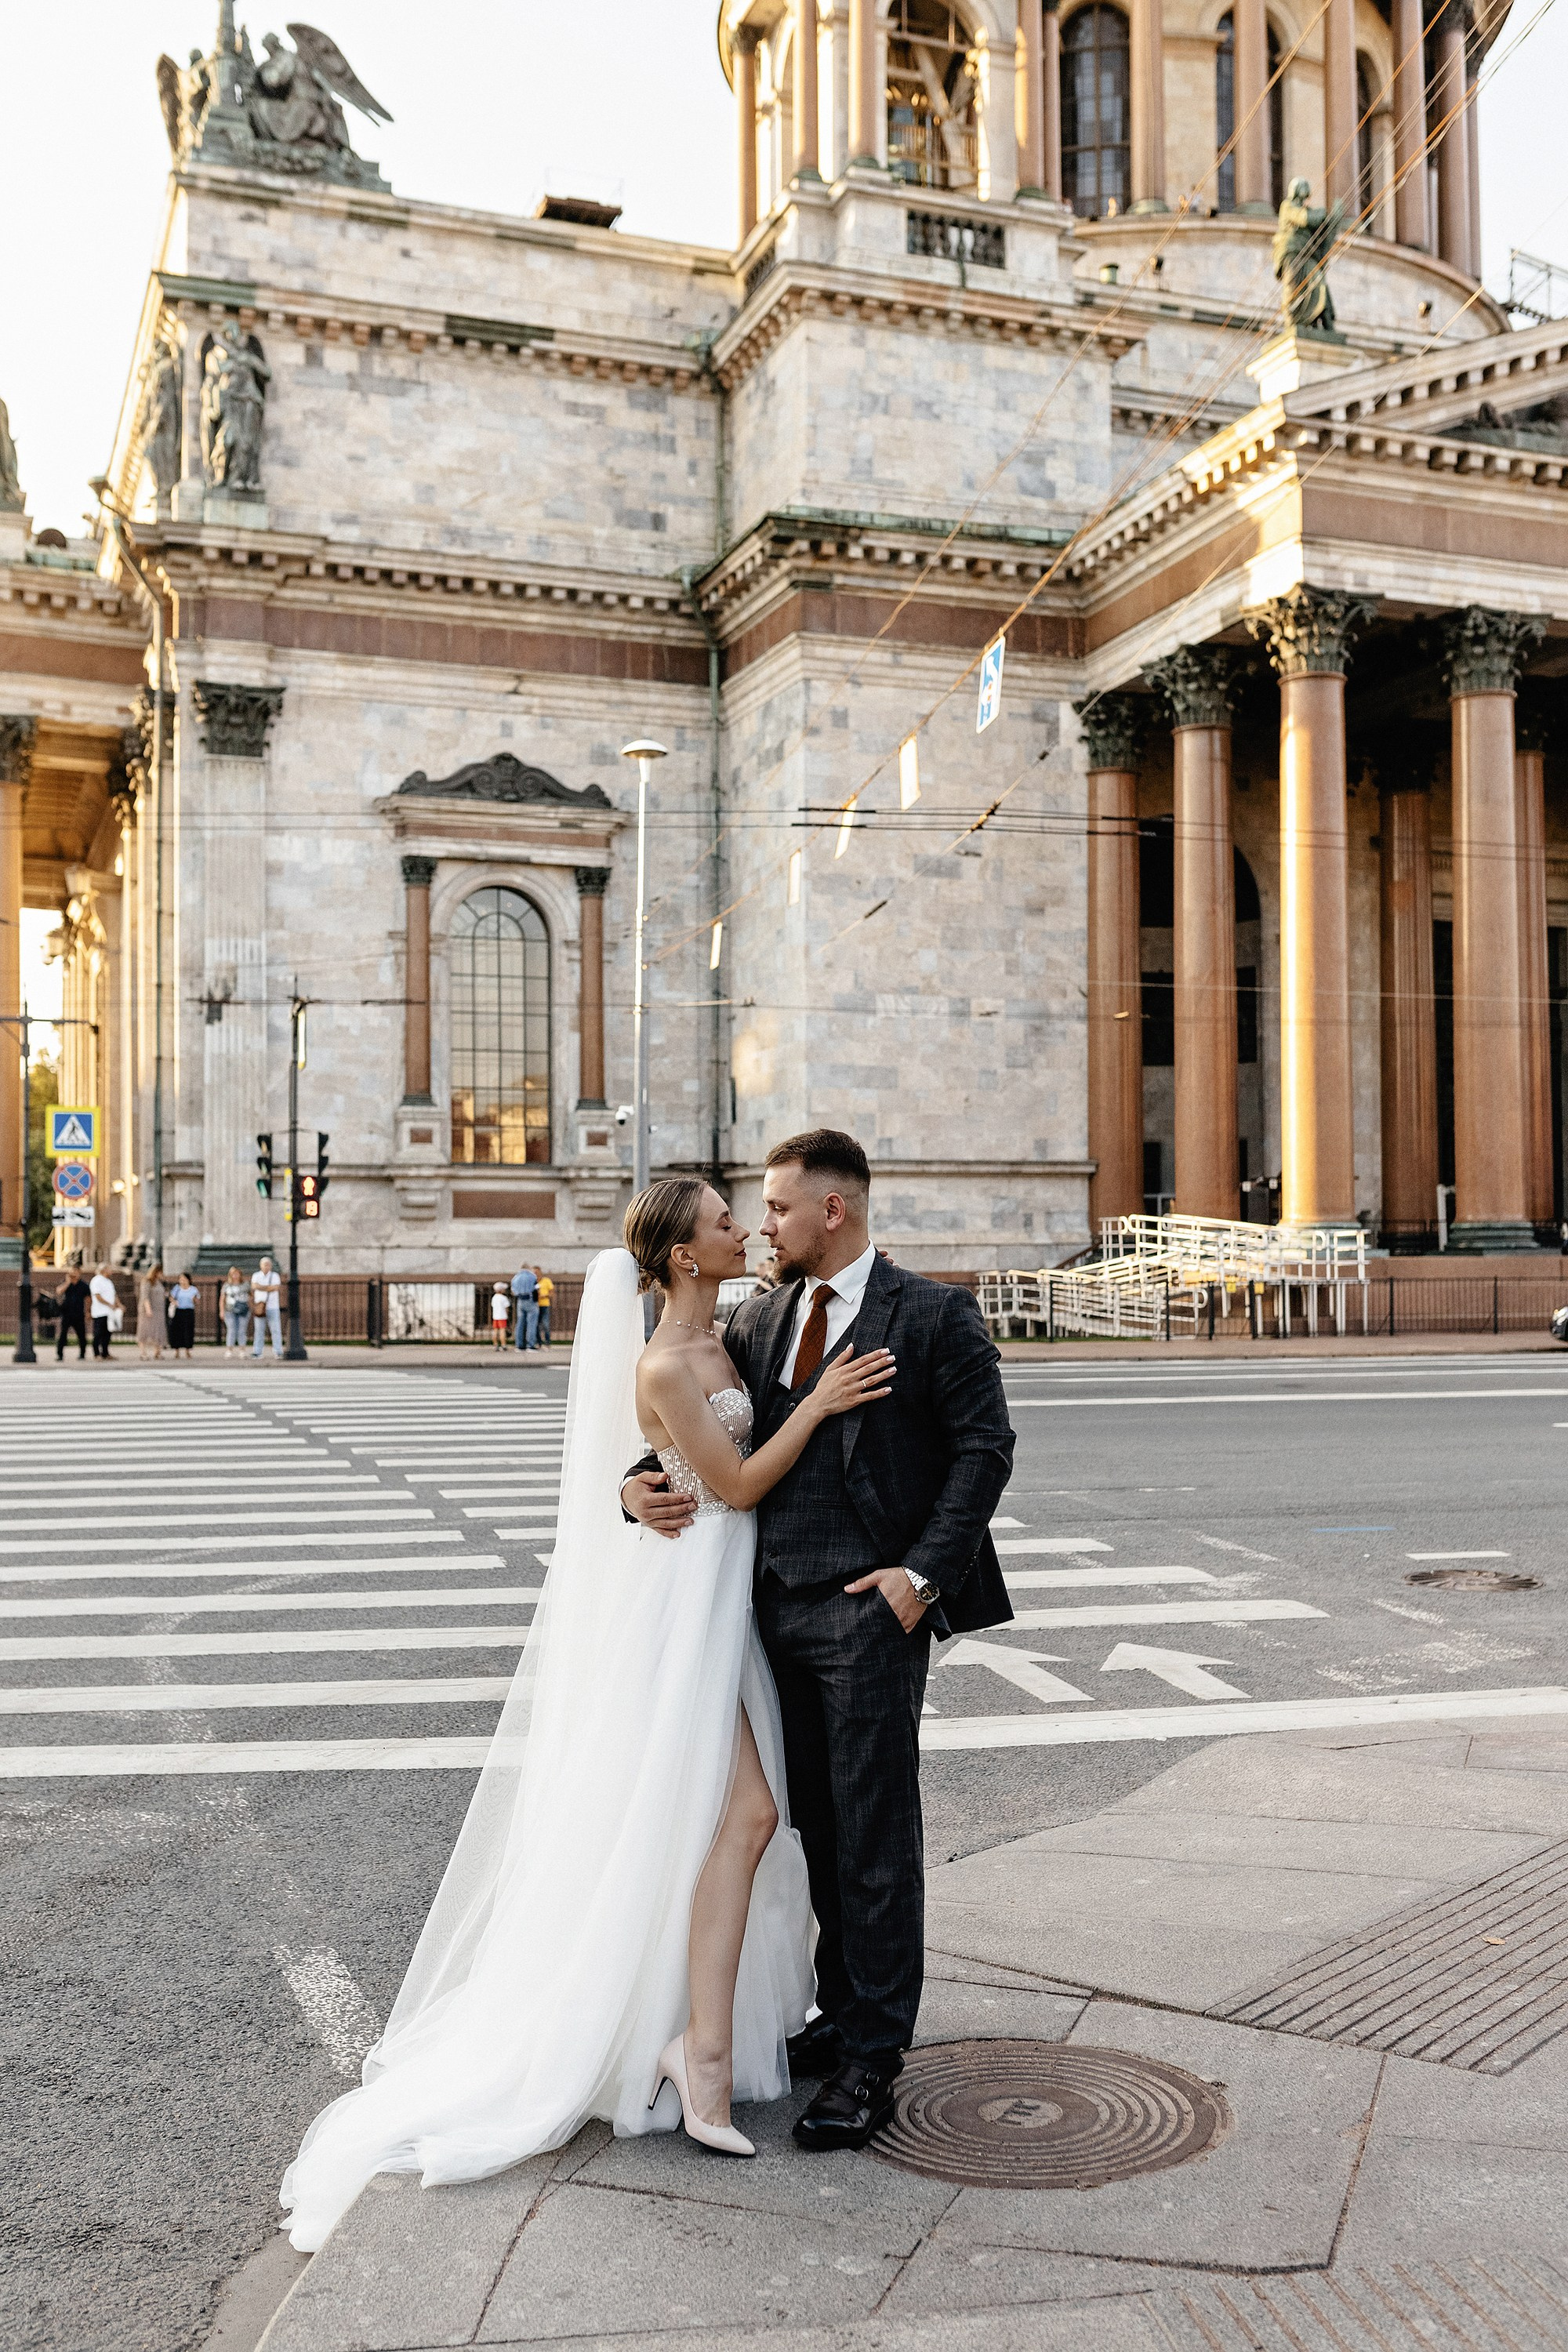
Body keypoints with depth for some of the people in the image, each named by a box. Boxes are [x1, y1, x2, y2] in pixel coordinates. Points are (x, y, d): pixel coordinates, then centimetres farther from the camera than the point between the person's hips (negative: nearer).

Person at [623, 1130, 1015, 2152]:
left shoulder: (932, 1315, -4)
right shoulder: (758, 1321, 12)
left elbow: (985, 1446, -6)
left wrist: (923, 1573, -13)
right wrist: (641, 1484, -6)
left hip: (871, 1609, -6)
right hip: (781, 1607, 6)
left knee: (875, 1835, -1)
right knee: (820, 1826, 16)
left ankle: (872, 2062, 9)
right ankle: (843, 2014, 31)